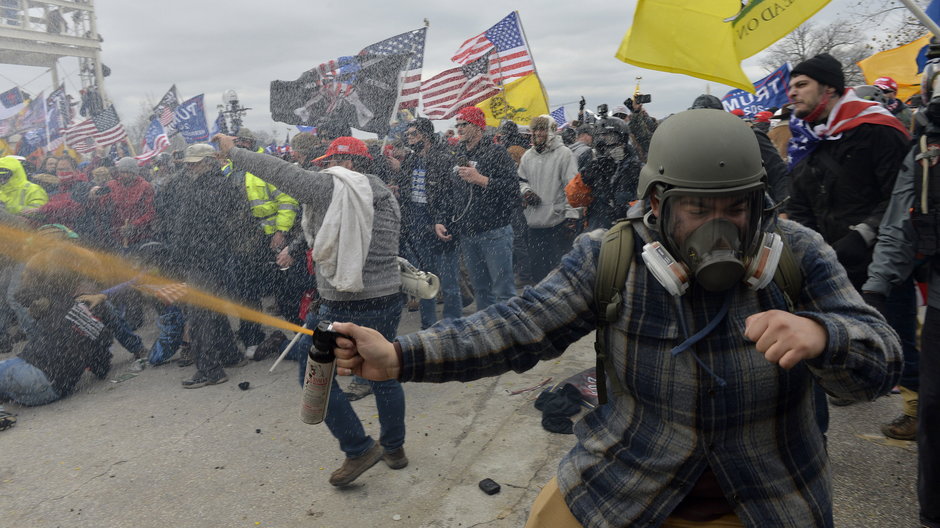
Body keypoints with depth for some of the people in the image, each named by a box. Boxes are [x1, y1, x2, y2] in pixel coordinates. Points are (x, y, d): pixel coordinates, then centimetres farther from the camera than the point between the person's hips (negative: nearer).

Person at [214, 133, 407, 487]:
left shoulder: (327, 186, -10)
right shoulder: (386, 196, 8)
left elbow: (276, 170, -4)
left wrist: (232, 151, 10)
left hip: (343, 308, -6)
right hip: (388, 302, 7)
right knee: (383, 375, 20)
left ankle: (359, 449, 12)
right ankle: (394, 448, 33)